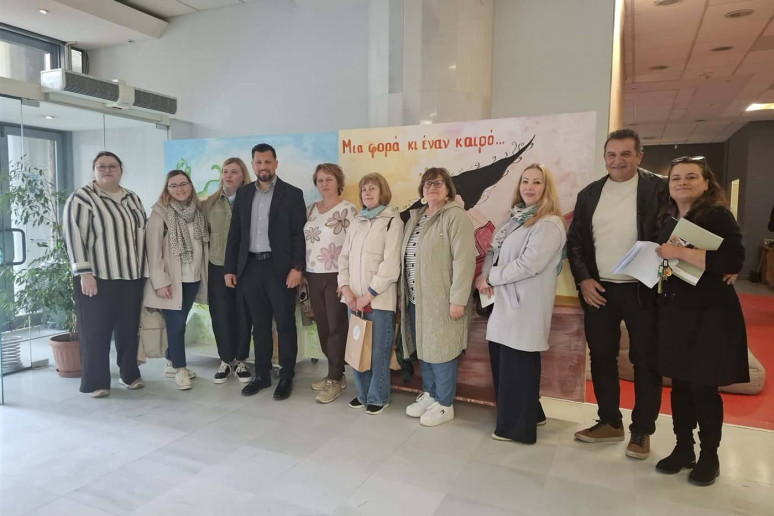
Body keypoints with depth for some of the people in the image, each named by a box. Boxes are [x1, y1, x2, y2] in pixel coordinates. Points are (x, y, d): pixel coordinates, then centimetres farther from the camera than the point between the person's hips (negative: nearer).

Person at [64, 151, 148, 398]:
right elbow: (74, 236, -12)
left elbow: (142, 233, 17)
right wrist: (84, 273, -18)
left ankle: (130, 373, 26)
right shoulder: (82, 198, -5)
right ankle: (95, 382, 14)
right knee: (96, 331, 3)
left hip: (131, 276, 5)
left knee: (129, 328, 12)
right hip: (97, 277, -5)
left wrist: (144, 271, 13)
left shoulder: (132, 199, 13)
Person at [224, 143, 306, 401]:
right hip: (250, 267, 4)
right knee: (259, 324, 12)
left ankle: (286, 377, 15)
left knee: (285, 324, 3)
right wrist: (229, 268, 6)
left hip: (279, 267, -4)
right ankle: (261, 375, 24)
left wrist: (297, 267, -15)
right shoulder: (243, 193, 11)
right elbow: (234, 233, 10)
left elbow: (299, 234, -6)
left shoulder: (292, 194, -2)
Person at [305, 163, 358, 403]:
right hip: (314, 277, 7)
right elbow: (304, 241, 16)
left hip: (335, 277, -6)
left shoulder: (348, 209, -7)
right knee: (322, 328, 11)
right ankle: (335, 374, 25)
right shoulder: (311, 209, 12)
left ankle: (335, 379, 11)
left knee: (337, 328, 0)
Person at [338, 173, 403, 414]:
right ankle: (363, 393, 26)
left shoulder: (392, 221, -4)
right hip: (354, 298, 6)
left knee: (378, 351, 1)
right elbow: (344, 257, 11)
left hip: (379, 299, -5)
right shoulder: (357, 221, 15)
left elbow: (391, 265, -12)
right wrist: (346, 290, -3)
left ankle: (379, 397, 17)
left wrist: (368, 296, -13)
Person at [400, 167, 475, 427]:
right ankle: (429, 394, 33)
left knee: (440, 351, 2)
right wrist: (403, 293, 15)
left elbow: (464, 260, -17)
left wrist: (458, 299, -20)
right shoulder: (414, 218, 14)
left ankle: (445, 405, 18)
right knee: (423, 348, 16)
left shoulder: (456, 217, -10)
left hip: (440, 299, -7)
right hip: (416, 299, 7)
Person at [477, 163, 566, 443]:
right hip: (504, 301, 9)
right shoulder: (515, 218, 15)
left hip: (525, 305, -9)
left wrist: (491, 278, -12)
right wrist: (484, 277, -3)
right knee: (502, 361, 15)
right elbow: (493, 251, 16)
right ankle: (529, 414, 33)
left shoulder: (549, 224, -13)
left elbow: (529, 263, -22)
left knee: (518, 365, 1)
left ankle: (518, 426, 19)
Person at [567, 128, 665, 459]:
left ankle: (642, 430, 23)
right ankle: (610, 422, 28)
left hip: (642, 290, -3)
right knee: (601, 357, 12)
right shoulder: (589, 194, 6)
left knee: (645, 361, 7)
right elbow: (574, 240, 8)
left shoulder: (659, 189, -5)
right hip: (599, 290, 4)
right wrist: (583, 279, -3)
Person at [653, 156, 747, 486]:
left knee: (703, 386, 2)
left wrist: (681, 253, -25)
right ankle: (683, 448, 26)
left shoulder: (718, 216, -11)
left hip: (709, 314, -6)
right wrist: (659, 259, 4)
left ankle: (709, 457, 21)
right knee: (679, 384, 12)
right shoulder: (667, 218, 9)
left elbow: (734, 261, -24)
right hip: (674, 311, 6)